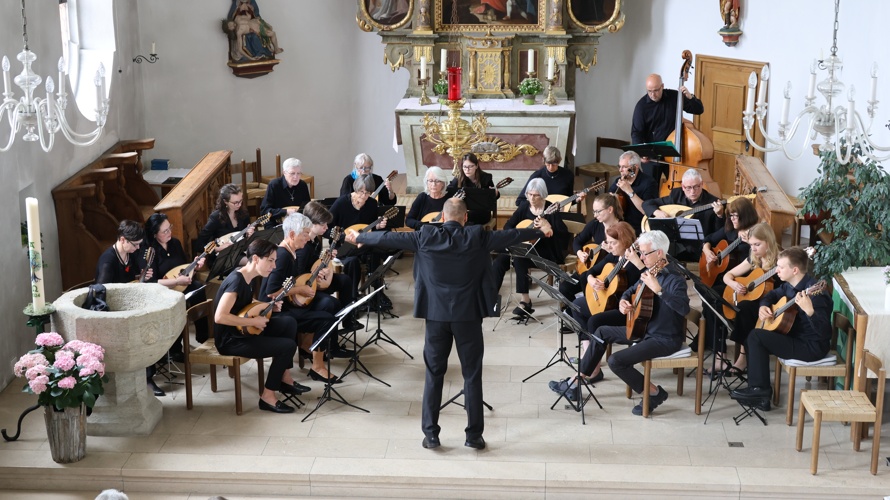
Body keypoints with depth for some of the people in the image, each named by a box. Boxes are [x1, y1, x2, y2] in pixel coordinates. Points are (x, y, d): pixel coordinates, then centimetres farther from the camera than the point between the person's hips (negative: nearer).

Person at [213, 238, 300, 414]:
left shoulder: (247, 279, 6)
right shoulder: (236, 280, -23)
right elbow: (219, 317, -32)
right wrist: (254, 322, -24)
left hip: (244, 331, 10)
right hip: (230, 340, -10)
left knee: (289, 322, 5)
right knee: (288, 346, -15)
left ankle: (284, 378, 12)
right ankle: (267, 396, -5)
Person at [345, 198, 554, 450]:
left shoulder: (426, 237, -3)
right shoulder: (477, 237, -6)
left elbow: (389, 238, 6)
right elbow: (510, 235, 6)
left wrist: (358, 238, 21)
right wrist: (541, 231, 22)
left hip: (436, 314, 1)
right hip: (468, 315, -1)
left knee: (434, 374, 10)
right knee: (472, 375, 7)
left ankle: (430, 433, 12)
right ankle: (474, 434, 10)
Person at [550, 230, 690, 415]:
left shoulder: (674, 279, -22)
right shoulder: (649, 272, 5)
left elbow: (684, 308, -39)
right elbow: (631, 290, 21)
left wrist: (658, 289, -47)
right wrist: (623, 301, -2)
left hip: (666, 339, -10)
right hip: (645, 329, 10)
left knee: (616, 361, -21)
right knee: (603, 332, 15)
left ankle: (655, 393, -3)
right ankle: (576, 382, 20)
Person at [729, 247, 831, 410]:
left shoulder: (813, 291, -25)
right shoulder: (790, 285, 3)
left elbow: (824, 331, -32)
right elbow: (772, 295, 25)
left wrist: (809, 310, -48)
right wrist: (763, 306, 2)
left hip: (813, 347, -10)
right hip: (795, 337, 10)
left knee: (756, 336, -13)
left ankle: (760, 389, -1)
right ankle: (760, 396, 5)